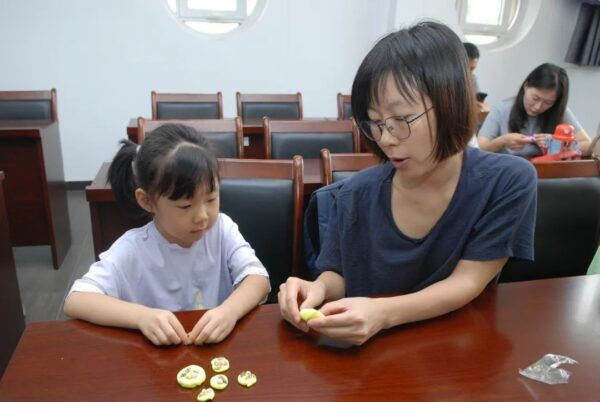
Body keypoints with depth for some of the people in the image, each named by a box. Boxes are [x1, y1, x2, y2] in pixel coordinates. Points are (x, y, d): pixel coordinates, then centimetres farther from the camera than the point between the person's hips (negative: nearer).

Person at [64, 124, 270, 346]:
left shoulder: (222, 229, -7)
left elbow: (258, 278, -13)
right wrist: (141, 316, -32)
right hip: (159, 356, -1)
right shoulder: (133, 249, -12)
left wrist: (230, 311, -32)